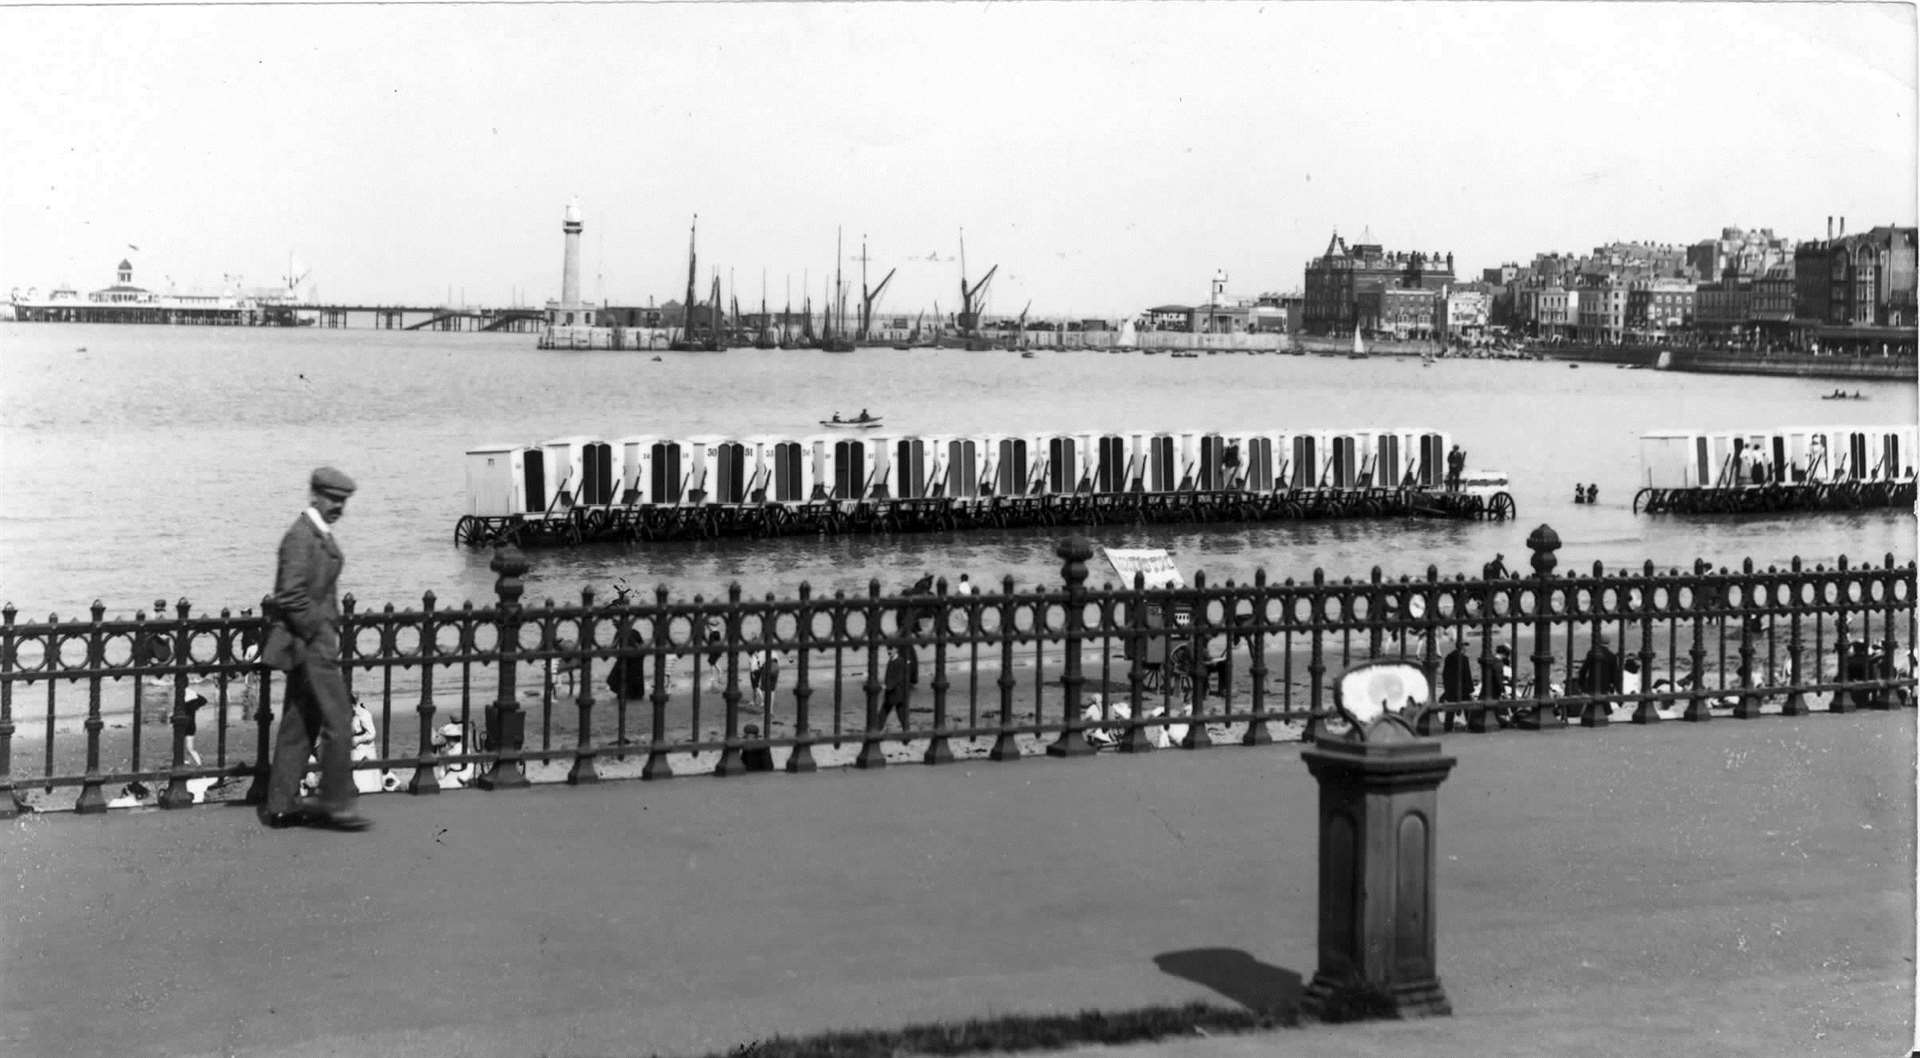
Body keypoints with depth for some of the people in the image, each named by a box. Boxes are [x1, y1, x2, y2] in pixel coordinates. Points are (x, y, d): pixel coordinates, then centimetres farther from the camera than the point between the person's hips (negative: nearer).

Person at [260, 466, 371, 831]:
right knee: (339, 722, -7)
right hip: (311, 645, -10)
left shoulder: (321, 535, 16)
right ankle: (335, 804, -2)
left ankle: (279, 805, 16)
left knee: (299, 728, 12)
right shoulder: (300, 536, -15)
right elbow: (291, 594, -22)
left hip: (313, 641, 10)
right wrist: (317, 634, -16)